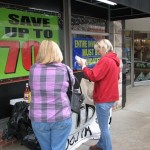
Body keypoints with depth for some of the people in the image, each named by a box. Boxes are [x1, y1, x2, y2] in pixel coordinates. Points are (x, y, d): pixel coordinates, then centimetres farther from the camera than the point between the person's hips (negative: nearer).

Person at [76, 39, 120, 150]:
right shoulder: (114, 60, 12)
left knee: (104, 127, 1)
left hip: (104, 98, -10)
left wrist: (83, 66, -11)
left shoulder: (105, 60, -19)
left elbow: (93, 76, -25)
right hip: (110, 97, 10)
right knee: (104, 125, 22)